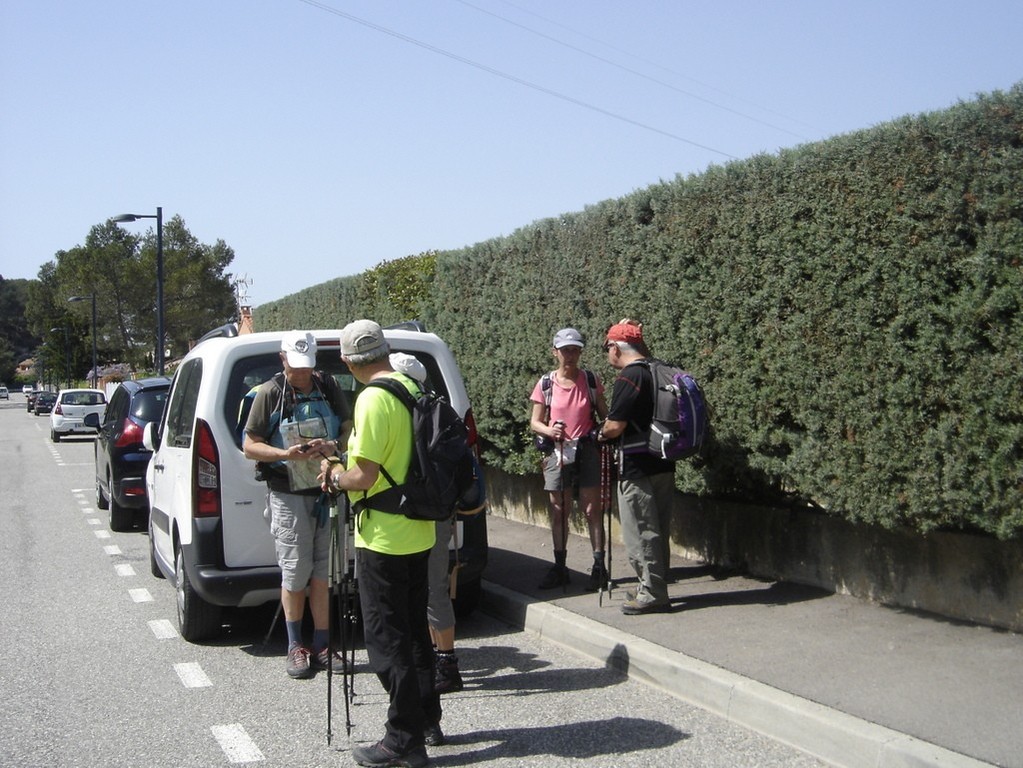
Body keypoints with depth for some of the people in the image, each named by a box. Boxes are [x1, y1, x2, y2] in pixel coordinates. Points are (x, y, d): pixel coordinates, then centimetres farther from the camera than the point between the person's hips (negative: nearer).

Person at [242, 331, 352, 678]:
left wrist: (332, 446, -12)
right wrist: (287, 454, -18)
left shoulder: (328, 387, 6)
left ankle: (321, 646, 15)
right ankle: (295, 647, 15)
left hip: (328, 490, 2)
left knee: (322, 571, 6)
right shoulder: (270, 393, -2)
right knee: (295, 570, 2)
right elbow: (250, 446, -1)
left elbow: (350, 431, 10)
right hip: (288, 495, -2)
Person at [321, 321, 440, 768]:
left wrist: (334, 475, -3)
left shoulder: (373, 399, -19)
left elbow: (364, 476, -23)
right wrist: (343, 462, 18)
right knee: (414, 630, 19)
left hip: (383, 538, -9)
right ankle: (428, 722, 30)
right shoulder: (412, 389, 8)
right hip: (418, 533, 9)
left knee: (386, 639, 1)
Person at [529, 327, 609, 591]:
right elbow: (534, 422, 5)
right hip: (557, 452, 2)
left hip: (587, 451, -1)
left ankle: (599, 567, 5)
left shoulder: (590, 380, 1)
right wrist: (550, 431, -15)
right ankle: (559, 567, 18)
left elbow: (605, 415, 6)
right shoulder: (546, 384, 2)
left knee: (591, 510, -1)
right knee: (558, 512, 8)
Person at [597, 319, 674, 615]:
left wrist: (601, 434, 2)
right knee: (658, 531, 15)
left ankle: (652, 593, 6)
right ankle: (657, 589, 24)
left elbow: (615, 426, -19)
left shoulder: (628, 378, -16)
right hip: (664, 465, 9)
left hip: (637, 469, -9)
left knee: (641, 534, 1)